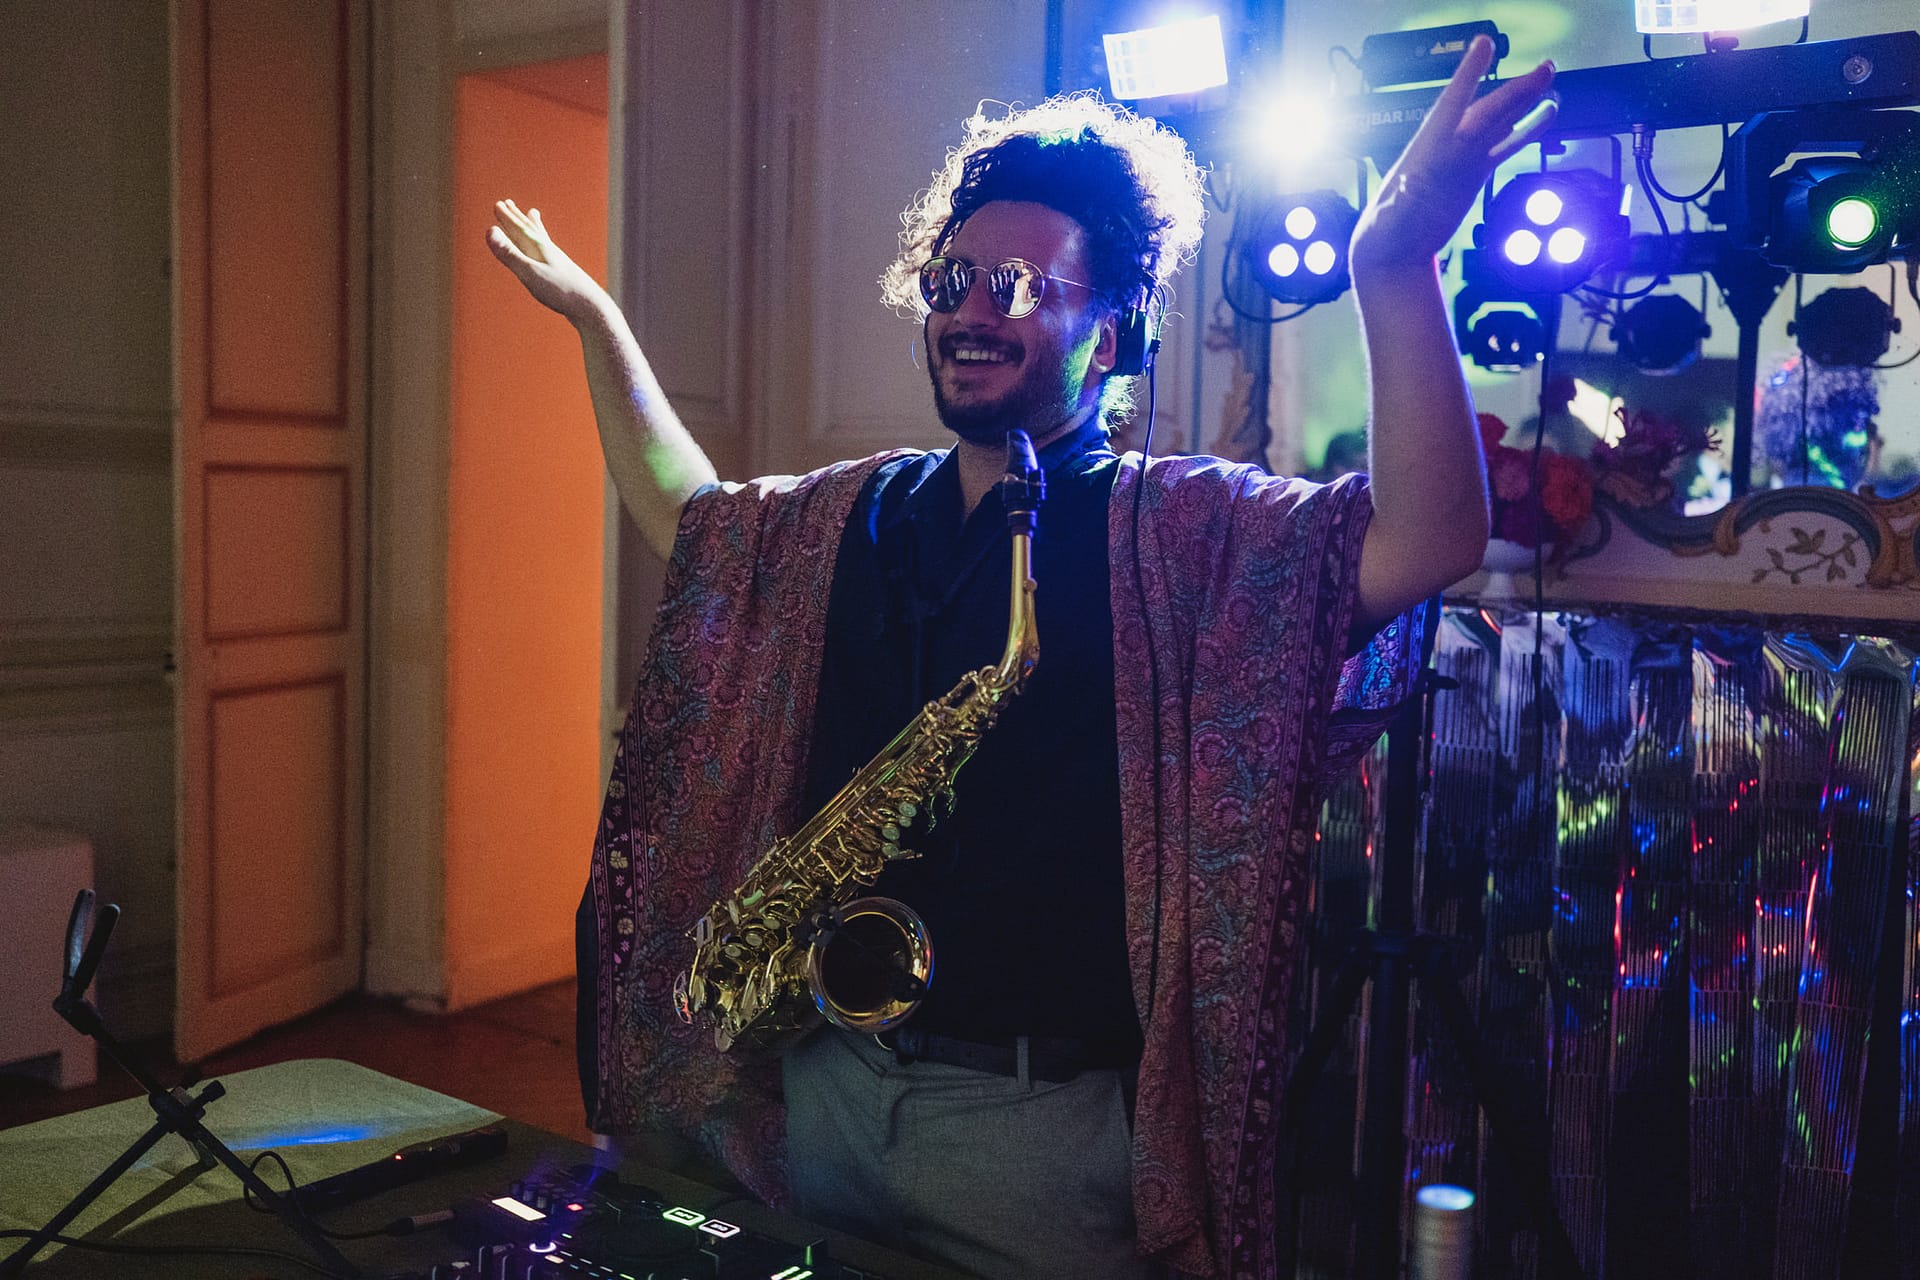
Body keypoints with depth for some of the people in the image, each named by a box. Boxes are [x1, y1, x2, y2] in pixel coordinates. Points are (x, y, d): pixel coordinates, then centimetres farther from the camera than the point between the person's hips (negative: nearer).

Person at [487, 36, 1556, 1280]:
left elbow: (1426, 539, -28)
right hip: (826, 1080, 6)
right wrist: (596, 315, 22)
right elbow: (687, 512, 22)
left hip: (1046, 1124, -5)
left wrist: (1393, 267, -42)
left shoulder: (1179, 535, -12)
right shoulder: (851, 518, 6)